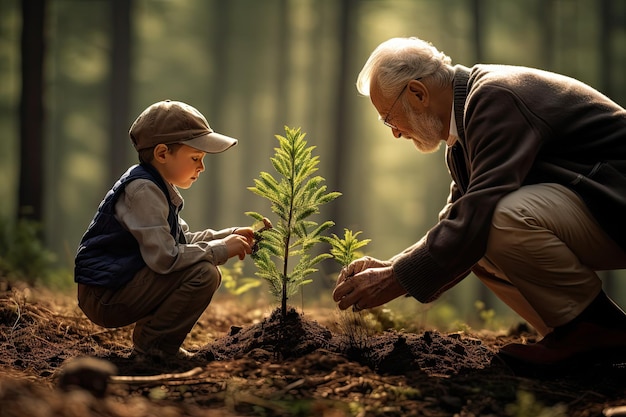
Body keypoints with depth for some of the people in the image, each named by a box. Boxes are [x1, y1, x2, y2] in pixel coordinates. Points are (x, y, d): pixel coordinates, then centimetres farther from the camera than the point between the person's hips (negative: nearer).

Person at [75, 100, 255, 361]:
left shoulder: (158, 188, 13)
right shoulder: (142, 190, -19)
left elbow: (181, 240, 19)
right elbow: (164, 257, -27)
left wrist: (228, 236, 7)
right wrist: (220, 249, -17)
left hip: (122, 286, 10)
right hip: (104, 298, -10)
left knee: (207, 272, 19)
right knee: (203, 273, -20)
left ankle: (148, 339, 16)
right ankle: (152, 349, -10)